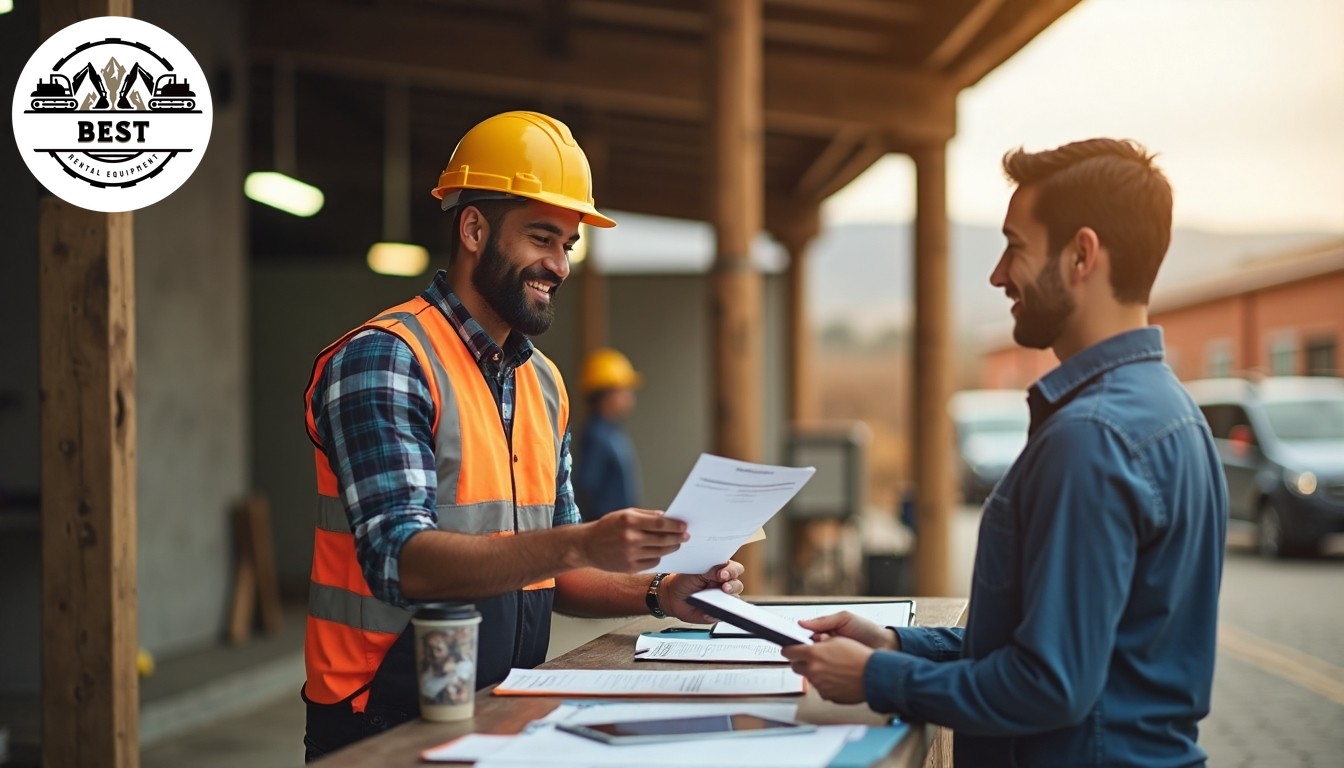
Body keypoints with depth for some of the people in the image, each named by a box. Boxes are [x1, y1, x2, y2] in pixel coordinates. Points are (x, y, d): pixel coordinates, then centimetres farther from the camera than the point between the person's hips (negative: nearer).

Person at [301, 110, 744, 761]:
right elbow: (402, 560, -20)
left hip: (507, 712, 6)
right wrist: (580, 544, -29)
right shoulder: (382, 361, -9)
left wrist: (659, 594, 0)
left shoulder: (544, 384, 13)